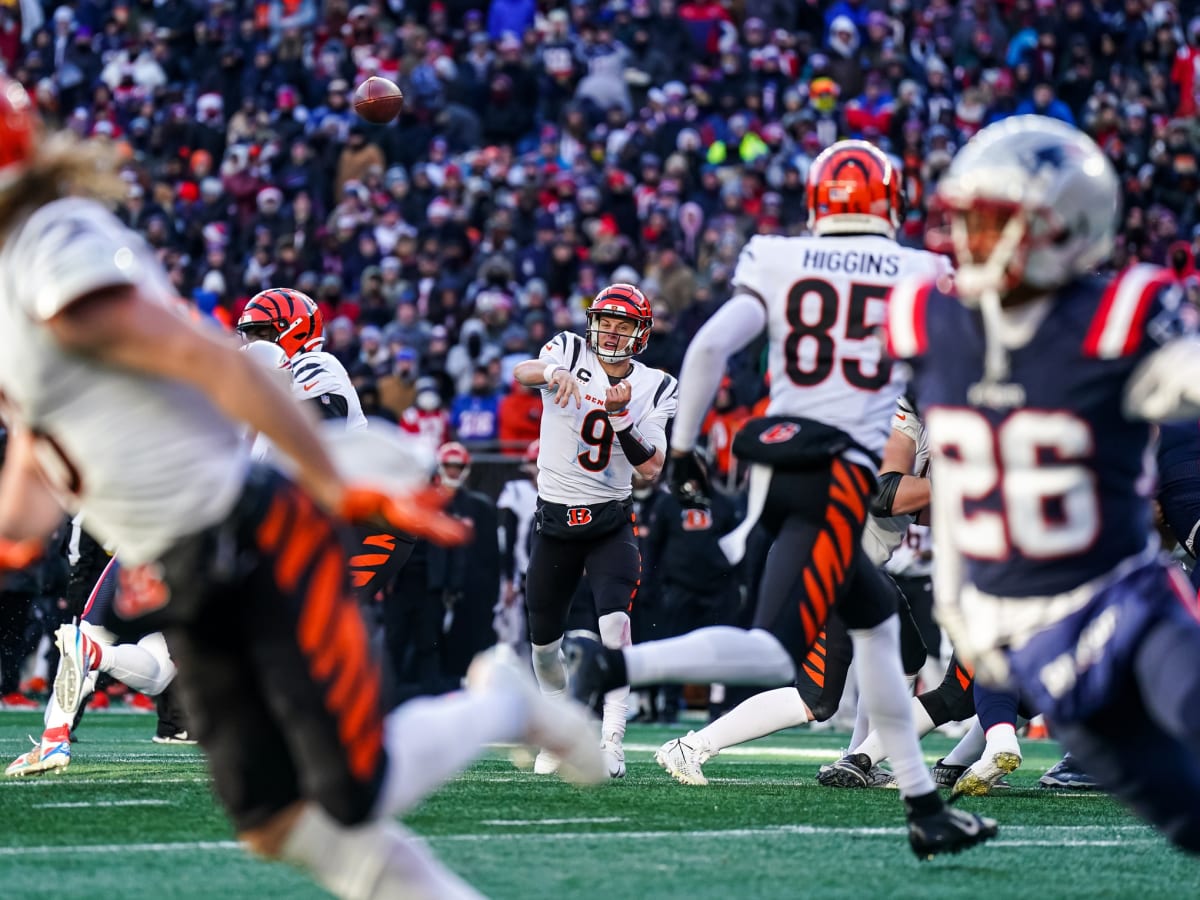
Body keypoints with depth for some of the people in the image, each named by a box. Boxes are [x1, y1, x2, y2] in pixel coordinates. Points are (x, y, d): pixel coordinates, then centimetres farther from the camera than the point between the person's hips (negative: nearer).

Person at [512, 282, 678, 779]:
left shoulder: (654, 388, 1)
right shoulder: (571, 352, -3)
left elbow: (651, 468, -8)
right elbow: (521, 372, -26)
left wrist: (621, 416, -22)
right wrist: (553, 372, -49)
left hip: (611, 521, -1)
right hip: (555, 519, 1)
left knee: (615, 623, -23)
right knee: (543, 640, 11)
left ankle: (612, 742, -25)